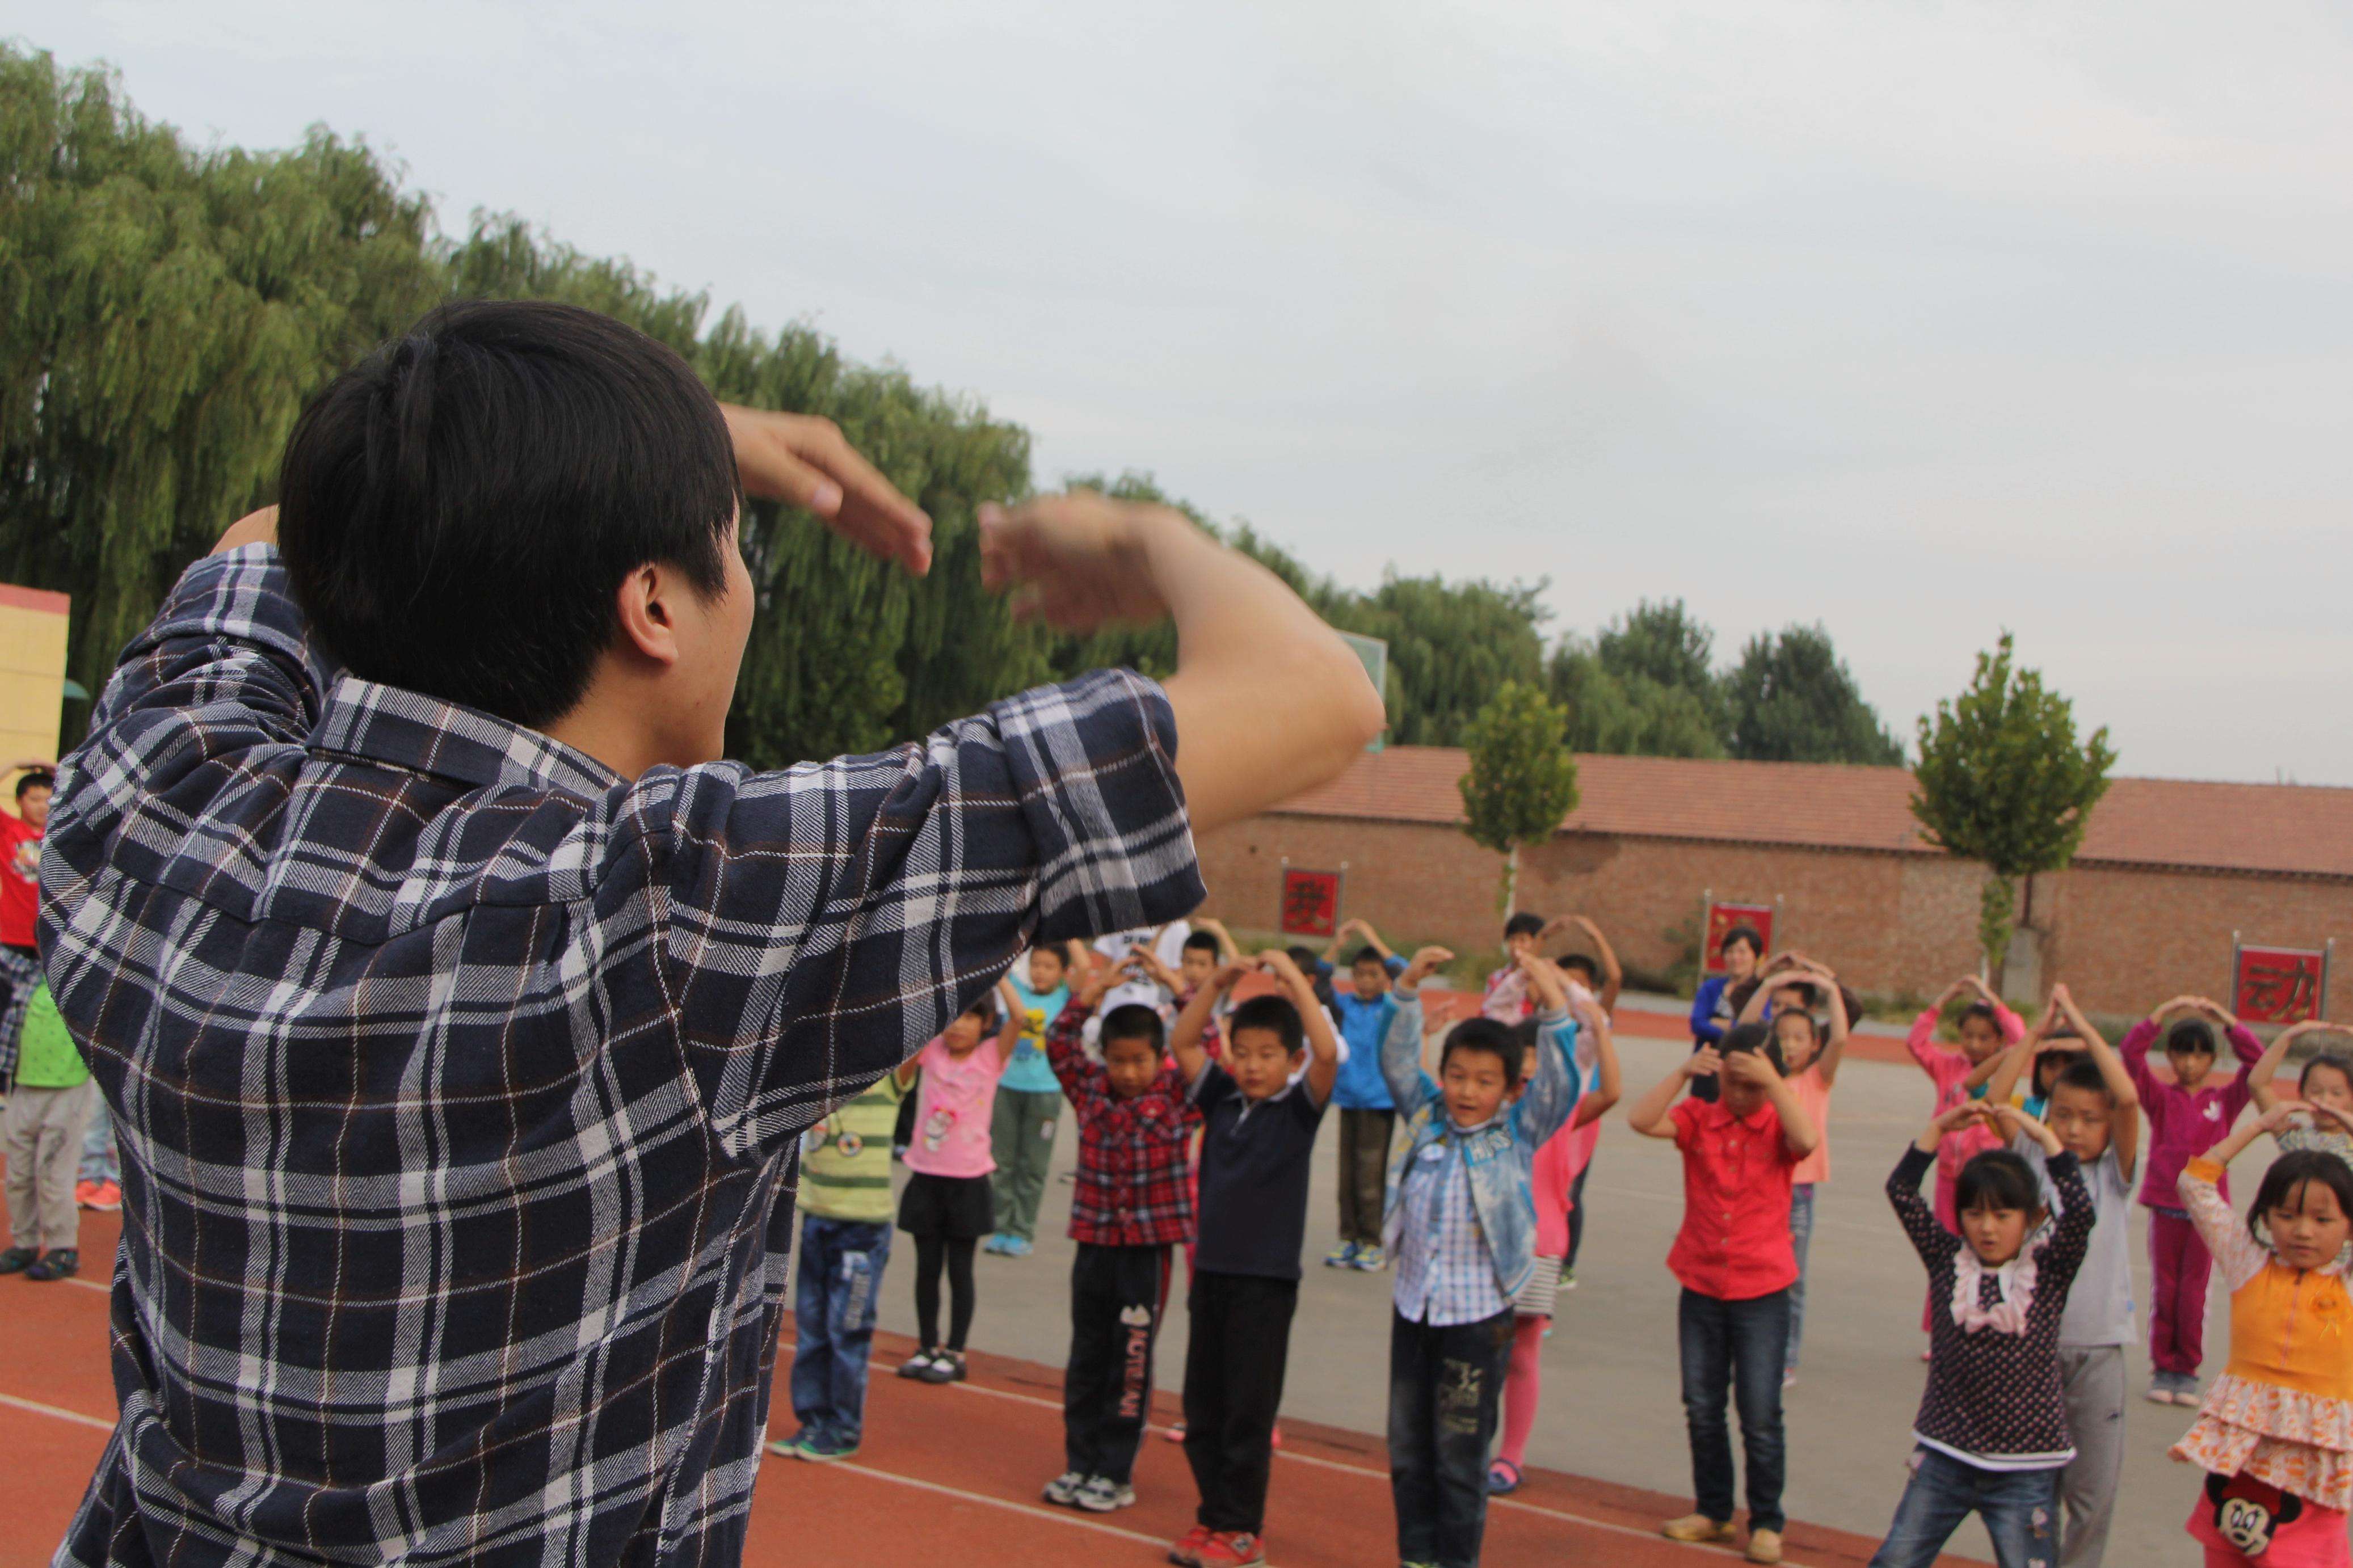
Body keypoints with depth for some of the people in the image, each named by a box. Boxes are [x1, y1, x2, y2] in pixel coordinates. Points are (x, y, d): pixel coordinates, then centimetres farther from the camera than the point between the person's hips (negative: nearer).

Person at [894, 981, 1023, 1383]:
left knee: (960, 1270, 5)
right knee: (927, 1267, 10)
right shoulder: (929, 1050, 2)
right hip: (925, 1175, 2)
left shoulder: (991, 1056, -5)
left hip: (968, 1180, -2)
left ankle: (954, 1353, 14)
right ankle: (927, 1347, 22)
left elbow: (1017, 1016, -18)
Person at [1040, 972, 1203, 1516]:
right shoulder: (1090, 1089, 4)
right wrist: (1085, 997, -9)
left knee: (1131, 1361, 3)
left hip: (1149, 1247, -3)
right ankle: (1079, 1464, 21)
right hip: (1094, 1241, 3)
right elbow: (1060, 1046, 0)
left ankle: (1115, 1472, 12)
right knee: (1086, 1359, 11)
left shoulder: (1177, 1094, -3)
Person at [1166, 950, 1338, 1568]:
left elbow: (1328, 1053, -21)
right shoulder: (1222, 1099, 7)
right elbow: (1182, 1043, 10)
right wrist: (1219, 982, 0)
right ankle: (1213, 1515, 25)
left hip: (1267, 1277, -5)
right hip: (1211, 1268, 5)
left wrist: (1293, 978, -19)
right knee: (1202, 1405, 12)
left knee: (1249, 1409, 2)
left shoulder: (1300, 1107, -5)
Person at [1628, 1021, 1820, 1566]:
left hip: (1762, 1293, -3)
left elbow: (1807, 1140, -27)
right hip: (1701, 1286, 3)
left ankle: (1766, 1522, 16)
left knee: (1760, 1415, 1)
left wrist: (1771, 1082, -30)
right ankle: (1713, 1510, 27)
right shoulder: (1699, 1118, -1)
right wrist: (1684, 1072, -24)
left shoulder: (1779, 1126, -4)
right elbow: (1642, 1120, -17)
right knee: (1702, 1408, 12)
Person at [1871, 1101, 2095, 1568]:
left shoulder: (2048, 1271, -3)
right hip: (1944, 1456, 2)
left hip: (2025, 1467, -2)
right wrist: (1940, 1127, -12)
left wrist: (2042, 1135, -21)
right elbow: (1901, 1190, -6)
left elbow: (2080, 1211, -19)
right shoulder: (1949, 1260, 1)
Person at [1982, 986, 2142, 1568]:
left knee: (2095, 1486, 4)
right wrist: (2038, 1033, -12)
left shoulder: (2115, 1171, 1)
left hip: (2098, 1345, 0)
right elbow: (1993, 1103, -11)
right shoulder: (2034, 1161, 3)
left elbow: (2129, 1098, -15)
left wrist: (2083, 1027, -12)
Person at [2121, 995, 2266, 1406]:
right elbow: (2130, 1053, -10)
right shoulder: (2160, 1096, 3)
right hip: (2165, 1206, 0)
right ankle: (2162, 1367, 14)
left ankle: (2188, 1370, 14)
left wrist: (2226, 1020, -10)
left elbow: (2258, 1064, -5)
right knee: (2164, 1290, 6)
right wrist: (2163, 1013, -15)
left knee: (2194, 1291, 3)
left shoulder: (2224, 1099, 6)